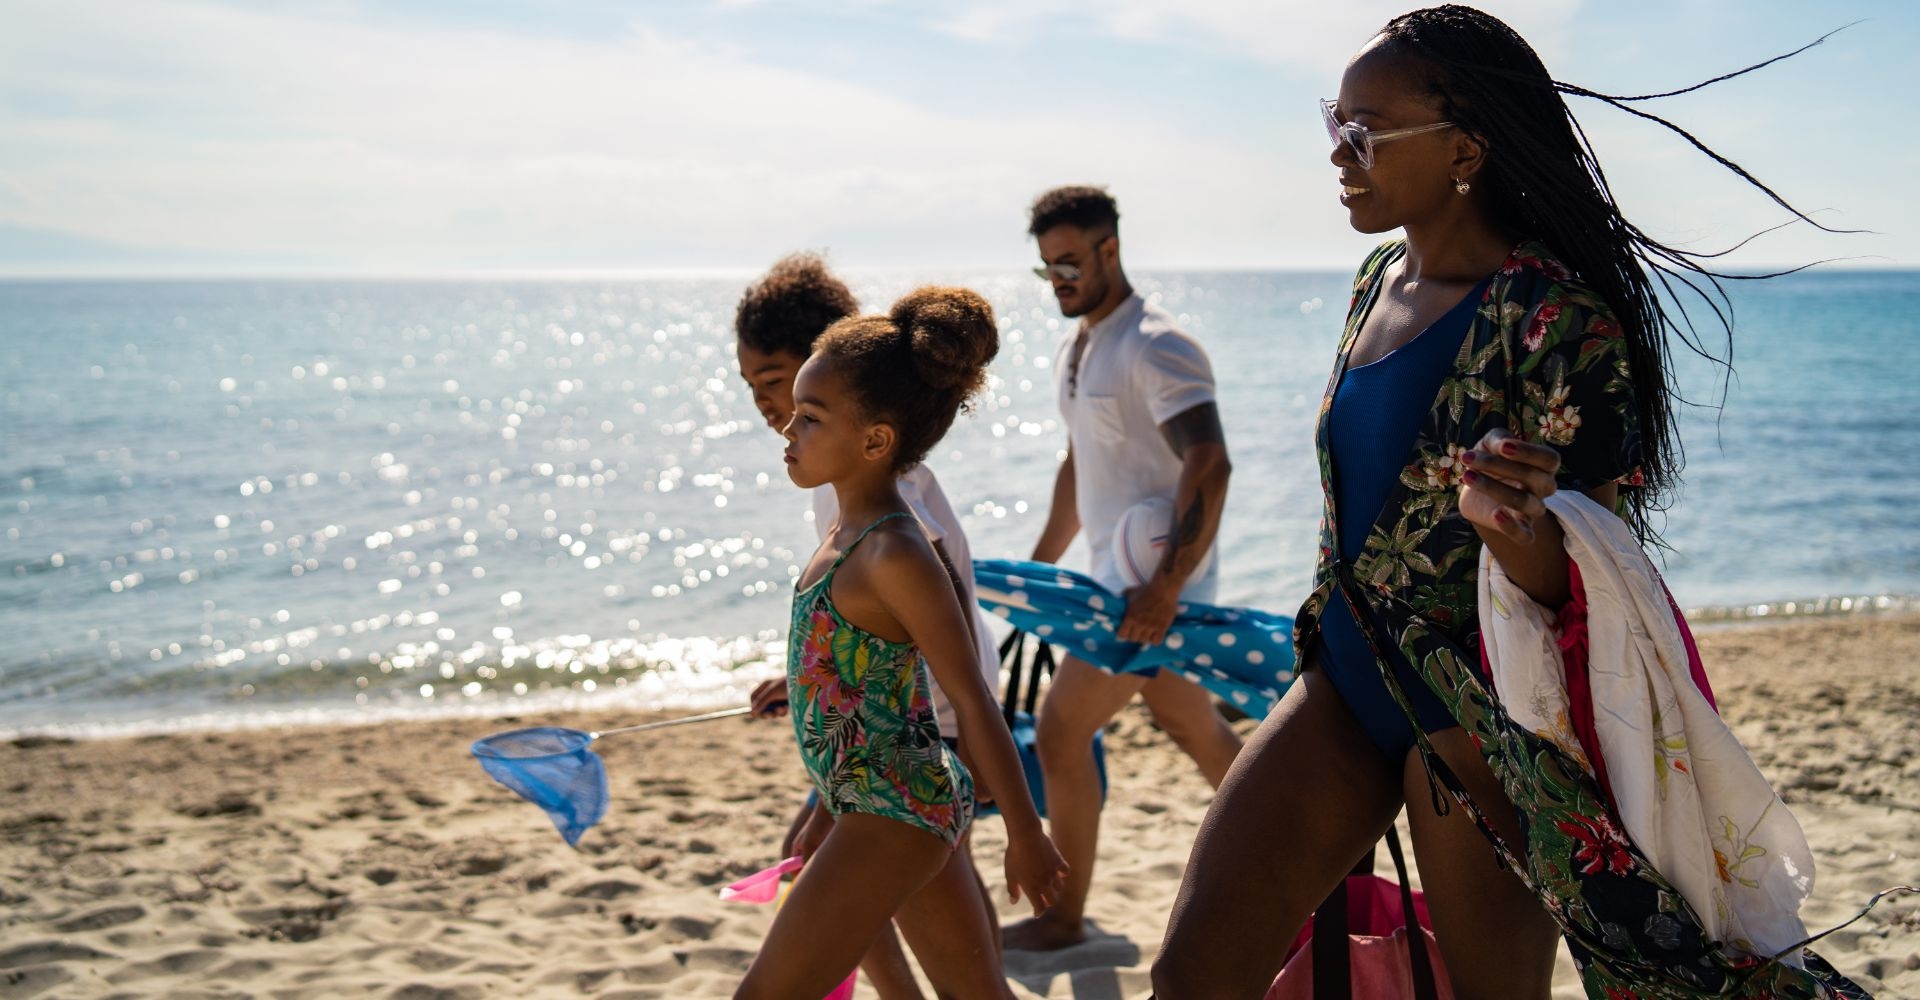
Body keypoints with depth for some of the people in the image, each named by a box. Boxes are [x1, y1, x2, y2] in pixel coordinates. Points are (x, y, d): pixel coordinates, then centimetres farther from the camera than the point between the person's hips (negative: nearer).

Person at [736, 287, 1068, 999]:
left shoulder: (897, 556, -20)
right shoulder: (852, 533, 8)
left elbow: (973, 701, -17)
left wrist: (1025, 835, -12)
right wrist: (829, 805, 25)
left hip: (897, 812, -10)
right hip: (895, 806, 10)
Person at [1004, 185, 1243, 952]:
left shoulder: (1155, 348, -16)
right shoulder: (1077, 352, 14)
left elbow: (1209, 466, -27)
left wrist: (1164, 588, -32)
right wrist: (1038, 565, 26)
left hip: (1154, 584, -10)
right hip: (1120, 575, 10)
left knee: (1060, 732, -8)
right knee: (1197, 731, 18)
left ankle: (1064, 918, 4)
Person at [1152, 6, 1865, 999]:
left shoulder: (1558, 323, -19)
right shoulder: (1380, 278, 5)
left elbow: (1587, 579, -18)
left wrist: (1508, 527, -39)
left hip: (1479, 719, -7)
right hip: (1347, 679, 7)